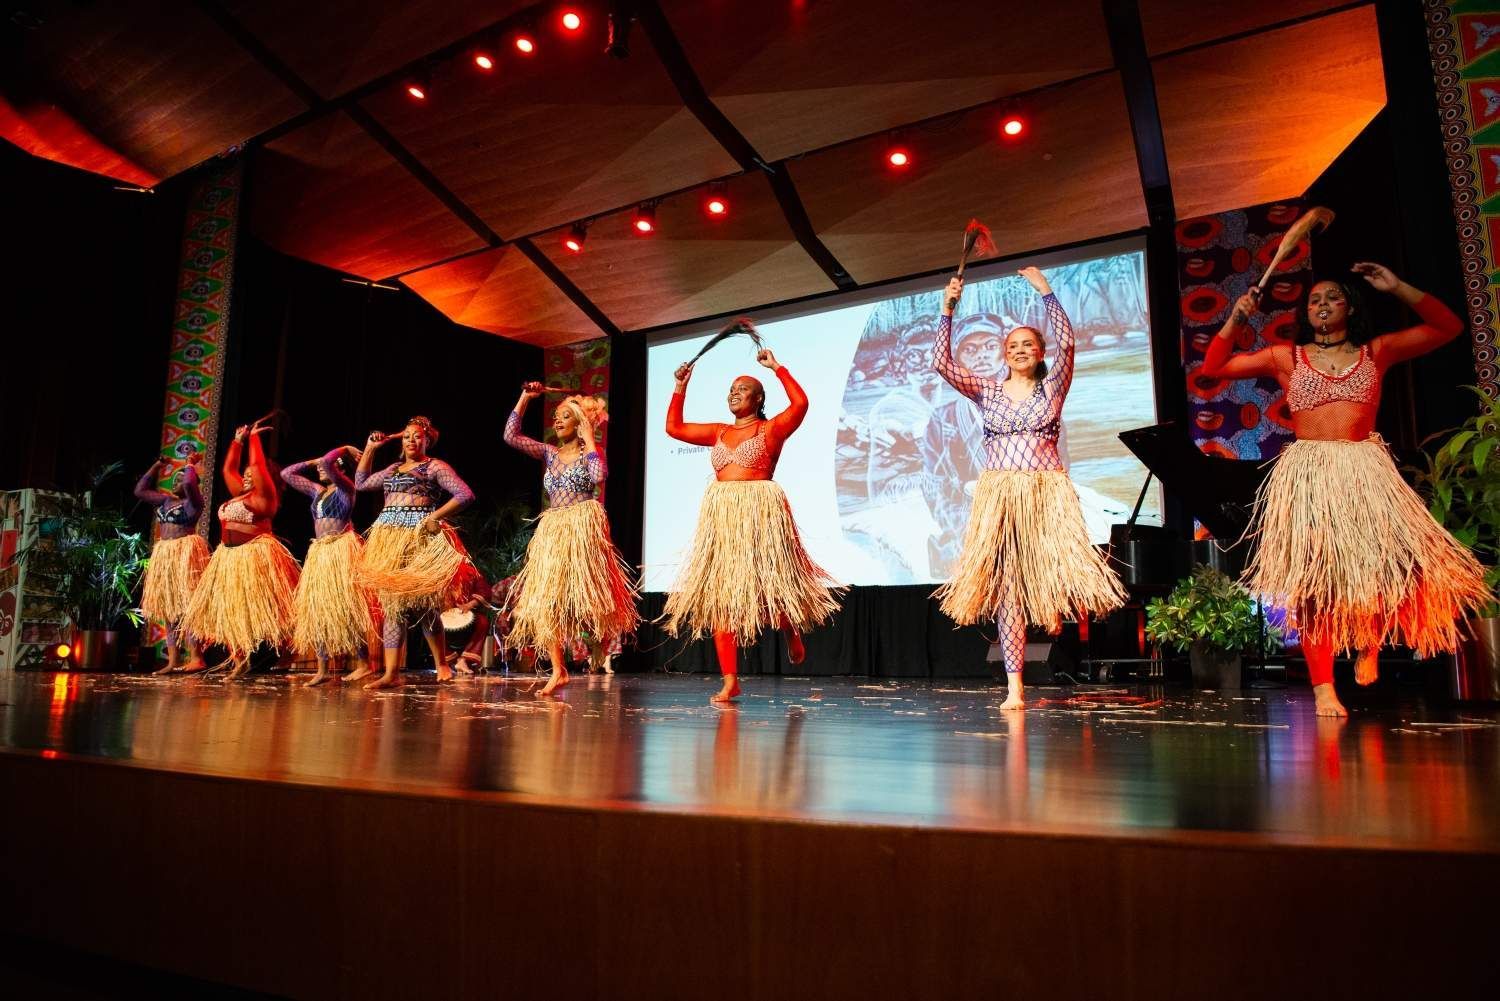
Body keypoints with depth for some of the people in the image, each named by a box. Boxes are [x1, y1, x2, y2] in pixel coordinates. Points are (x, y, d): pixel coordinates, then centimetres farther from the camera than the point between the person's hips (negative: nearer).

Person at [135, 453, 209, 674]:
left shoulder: (193, 501, -4)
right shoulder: (166, 500, 17)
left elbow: (190, 483, -24)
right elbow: (140, 490, 25)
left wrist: (191, 464, -5)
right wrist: (157, 466, 20)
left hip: (186, 554, -8)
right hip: (164, 555, 8)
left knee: (186, 606, -15)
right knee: (168, 609, 6)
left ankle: (196, 657, -18)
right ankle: (173, 661, 8)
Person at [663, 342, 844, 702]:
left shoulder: (772, 429, 3)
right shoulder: (718, 433, 17)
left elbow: (800, 404, -12)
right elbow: (673, 427, 19)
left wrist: (777, 367, -7)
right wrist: (680, 388, 15)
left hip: (759, 514, -5)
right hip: (720, 518, 5)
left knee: (768, 584, -5)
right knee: (719, 597, -1)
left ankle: (792, 633, 32)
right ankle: (730, 681, 2)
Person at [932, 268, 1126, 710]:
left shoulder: (1052, 387, 10)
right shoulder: (987, 390, 12)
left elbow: (1067, 342, -6)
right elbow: (941, 363, 1)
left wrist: (1044, 289, -4)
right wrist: (947, 311, -4)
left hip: (1046, 494, -1)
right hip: (998, 495, 1)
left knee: (1058, 574, -21)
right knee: (1006, 588, -1)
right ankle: (1014, 687, 1)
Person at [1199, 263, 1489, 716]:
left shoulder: (1377, 352, 15)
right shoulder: (1286, 357, 12)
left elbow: (1449, 327, 12)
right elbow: (1213, 369, 11)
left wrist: (1398, 287, 5)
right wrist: (1236, 319, 4)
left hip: (1365, 470, 1)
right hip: (1307, 474, -1)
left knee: (1387, 562, -16)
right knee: (1313, 579, -7)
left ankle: (1368, 643, 15)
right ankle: (1323, 687, -4)